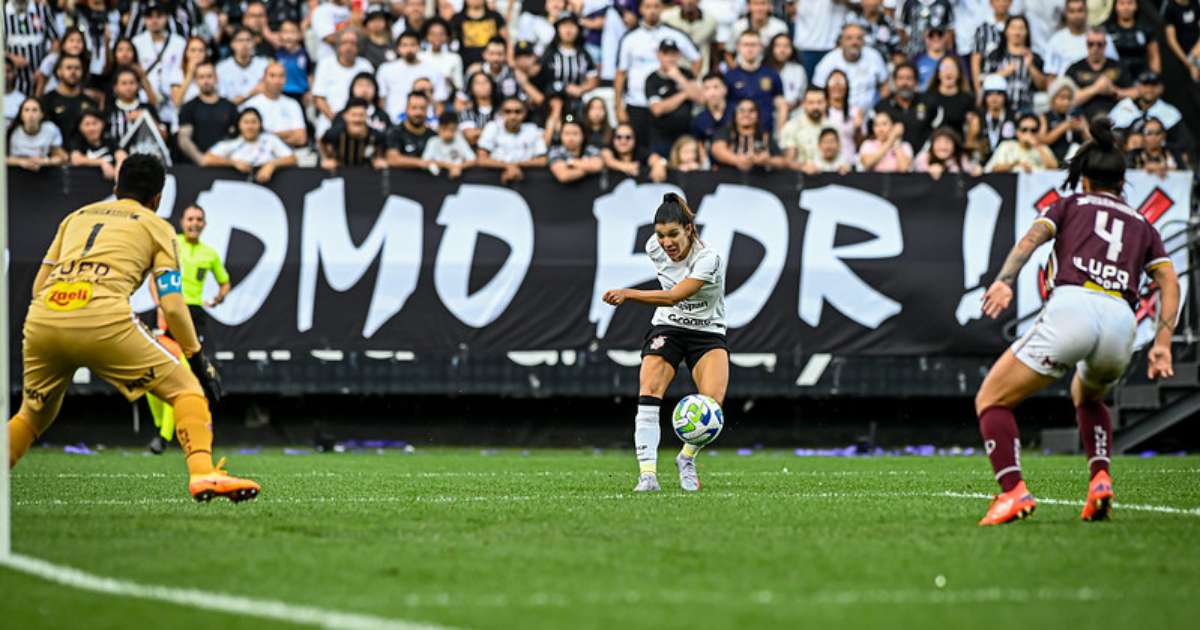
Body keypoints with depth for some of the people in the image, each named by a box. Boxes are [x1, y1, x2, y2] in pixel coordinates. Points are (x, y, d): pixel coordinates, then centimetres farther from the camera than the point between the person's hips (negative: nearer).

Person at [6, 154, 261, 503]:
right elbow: (171, 304, 7)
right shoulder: (156, 226, 19)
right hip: (103, 317, -4)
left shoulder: (77, 216, 31)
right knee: (186, 388, 6)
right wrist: (197, 357, 15)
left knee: (33, 416, 24)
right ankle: (202, 473, -14)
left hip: (41, 317, 4)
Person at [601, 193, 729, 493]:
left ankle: (687, 458, 4)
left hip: (708, 333, -3)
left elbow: (673, 297, -37)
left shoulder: (709, 259, -26)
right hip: (667, 329, 3)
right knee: (649, 392, -23)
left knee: (712, 401, -25)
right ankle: (647, 473, -28)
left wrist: (627, 294, -47)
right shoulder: (655, 248, -8)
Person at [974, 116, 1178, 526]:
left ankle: (1013, 491, -17)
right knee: (1087, 396, 37)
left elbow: (1033, 237, 2)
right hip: (1122, 321, 4)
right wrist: (1162, 343, 9)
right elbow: (1168, 281, 16)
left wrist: (1004, 281, -14)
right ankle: (1100, 478, 13)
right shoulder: (1141, 225, 30)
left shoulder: (1070, 205, 22)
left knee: (991, 400, 6)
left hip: (1071, 305, -4)